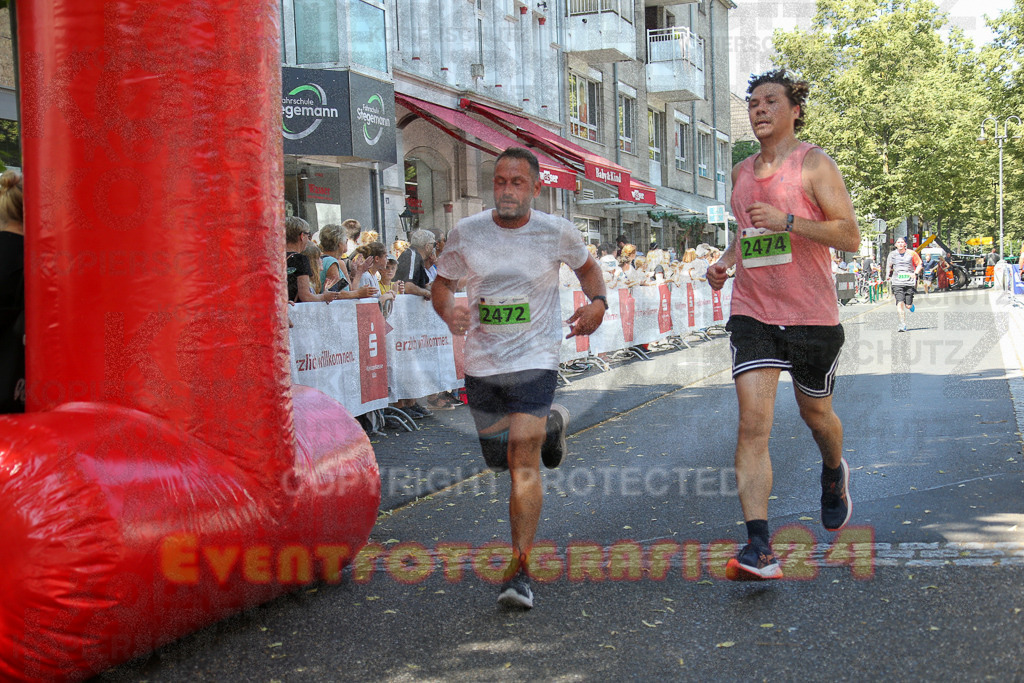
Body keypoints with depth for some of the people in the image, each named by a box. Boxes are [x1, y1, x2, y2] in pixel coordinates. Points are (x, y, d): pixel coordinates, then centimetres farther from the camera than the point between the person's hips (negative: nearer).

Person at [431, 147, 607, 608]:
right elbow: (442, 284, 9)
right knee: (499, 459, 16)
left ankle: (519, 571, -6)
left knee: (524, 462, -15)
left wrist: (598, 302, -5)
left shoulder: (556, 232, -5)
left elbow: (586, 266, 15)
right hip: (481, 362, 3)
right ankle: (550, 423, 50)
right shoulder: (466, 233, -3)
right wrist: (448, 312, -14)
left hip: (534, 359, -3)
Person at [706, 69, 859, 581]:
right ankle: (759, 549, -16)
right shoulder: (741, 173, 11)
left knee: (815, 413, 17)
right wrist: (727, 260, 8)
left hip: (811, 314, -3)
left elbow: (850, 236, -12)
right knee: (753, 423, -13)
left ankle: (834, 476, 53)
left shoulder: (814, 164, -5)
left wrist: (787, 221, -23)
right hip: (752, 312, 3)